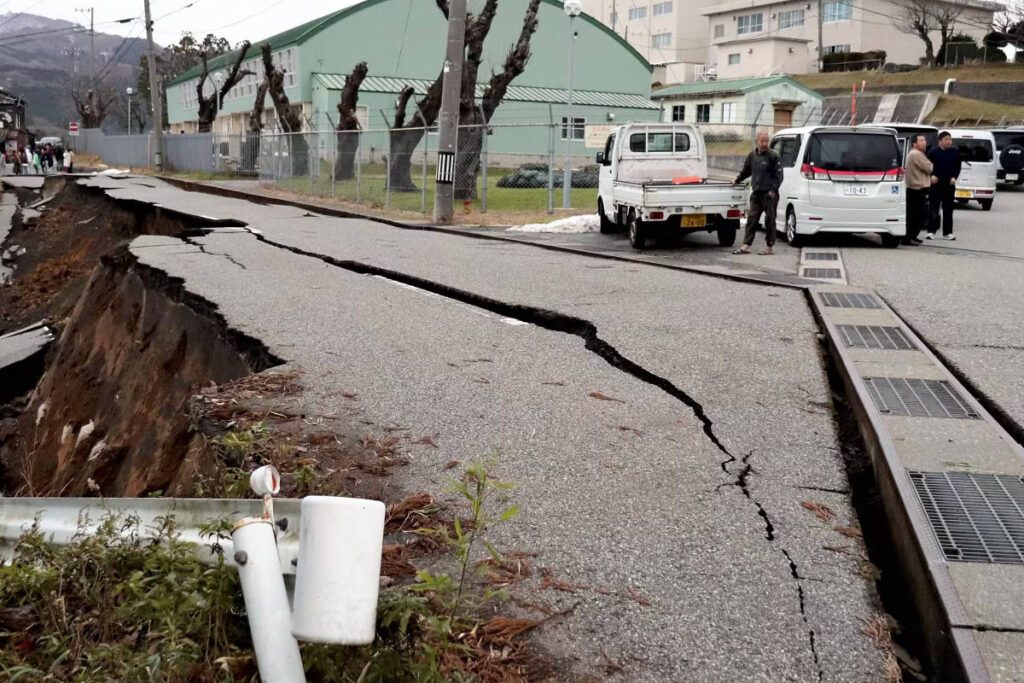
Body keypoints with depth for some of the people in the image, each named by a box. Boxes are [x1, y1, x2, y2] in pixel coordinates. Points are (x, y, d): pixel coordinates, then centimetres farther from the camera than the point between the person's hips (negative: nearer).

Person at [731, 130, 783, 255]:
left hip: (769, 194, -5)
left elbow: (779, 175, -6)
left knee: (769, 220, 0)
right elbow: (746, 171, 27)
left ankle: (769, 247, 6)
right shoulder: (752, 155, 11)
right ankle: (746, 246, 5)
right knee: (751, 219, 3)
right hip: (756, 193, 5)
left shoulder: (773, 156, -5)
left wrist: (773, 190, -13)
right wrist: (737, 180, 33)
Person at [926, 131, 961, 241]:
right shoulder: (933, 153, -1)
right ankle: (931, 231, 2)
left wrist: (954, 177, -6)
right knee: (934, 209, -3)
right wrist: (932, 176, -14)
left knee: (948, 209, 6)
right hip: (936, 185, -2)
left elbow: (958, 167, 9)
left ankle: (947, 232, 11)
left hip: (949, 185, 2)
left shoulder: (955, 152, 5)